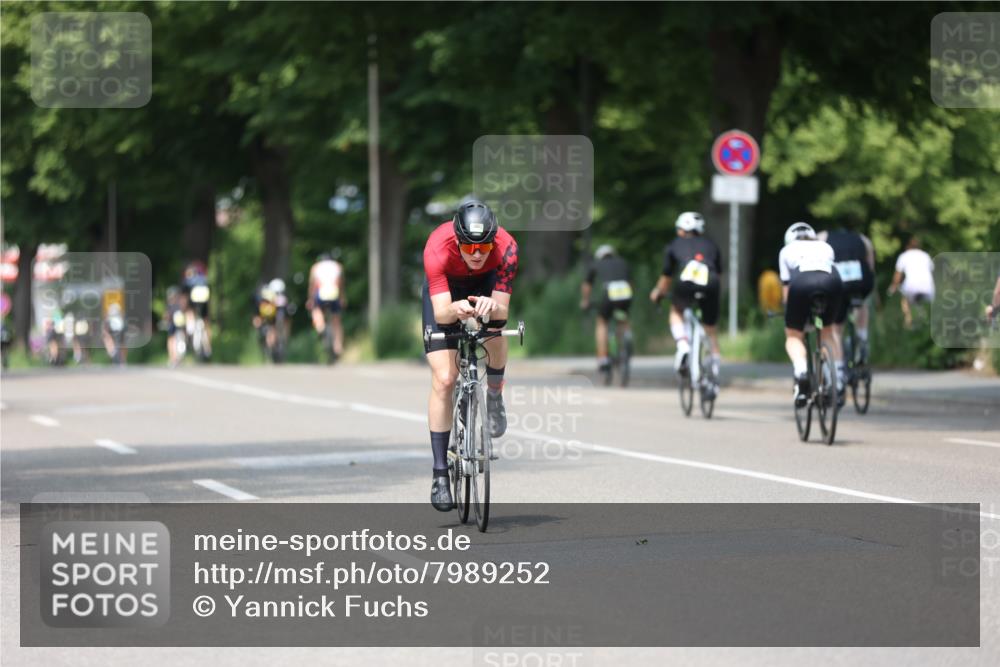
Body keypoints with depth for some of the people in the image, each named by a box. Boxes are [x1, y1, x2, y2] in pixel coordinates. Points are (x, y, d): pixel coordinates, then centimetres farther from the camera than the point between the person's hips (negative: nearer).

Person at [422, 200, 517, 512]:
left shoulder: (506, 248, -35)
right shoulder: (437, 248, -38)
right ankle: (440, 472, -7)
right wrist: (457, 309, -63)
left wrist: (492, 307, -57)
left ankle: (494, 396, 0)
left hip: (485, 286, 2)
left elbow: (503, 311, -35)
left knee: (495, 325, -32)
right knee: (444, 379, -13)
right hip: (445, 291, -2)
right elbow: (441, 313, -41)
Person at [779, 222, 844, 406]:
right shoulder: (825, 247, 37)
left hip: (801, 284, -2)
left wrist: (788, 311, 42)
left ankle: (801, 371, -18)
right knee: (828, 329, 26)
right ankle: (838, 382, 18)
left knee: (794, 335, 13)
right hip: (831, 282, 2)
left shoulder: (787, 250, 32)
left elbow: (786, 286, 29)